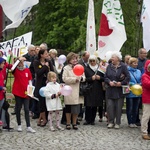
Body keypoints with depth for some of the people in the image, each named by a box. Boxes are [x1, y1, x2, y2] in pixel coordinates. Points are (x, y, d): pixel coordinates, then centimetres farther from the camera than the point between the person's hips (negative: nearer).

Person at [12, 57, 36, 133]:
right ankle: (19, 125, 21)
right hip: (18, 92, -2)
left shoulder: (27, 70, 4)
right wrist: (18, 60, -36)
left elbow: (29, 80, 9)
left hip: (25, 92, 2)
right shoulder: (15, 70, -3)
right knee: (18, 108, 8)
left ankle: (28, 127, 2)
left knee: (27, 109, 1)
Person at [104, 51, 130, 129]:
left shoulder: (123, 66, -4)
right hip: (110, 90, 3)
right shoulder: (109, 66, 6)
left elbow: (128, 77, -7)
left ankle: (117, 123, 11)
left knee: (118, 107, 2)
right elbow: (105, 77, 6)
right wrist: (109, 82, -13)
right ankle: (111, 122, 8)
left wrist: (121, 83, -17)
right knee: (109, 106, -2)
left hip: (119, 91, -3)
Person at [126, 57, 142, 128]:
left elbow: (141, 80, 12)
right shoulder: (127, 71, -6)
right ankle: (130, 122, 11)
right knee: (129, 108, 2)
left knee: (135, 109, 8)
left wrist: (140, 85, -7)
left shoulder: (138, 71, 11)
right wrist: (132, 84, -18)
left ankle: (134, 122, 16)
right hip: (130, 92, -5)